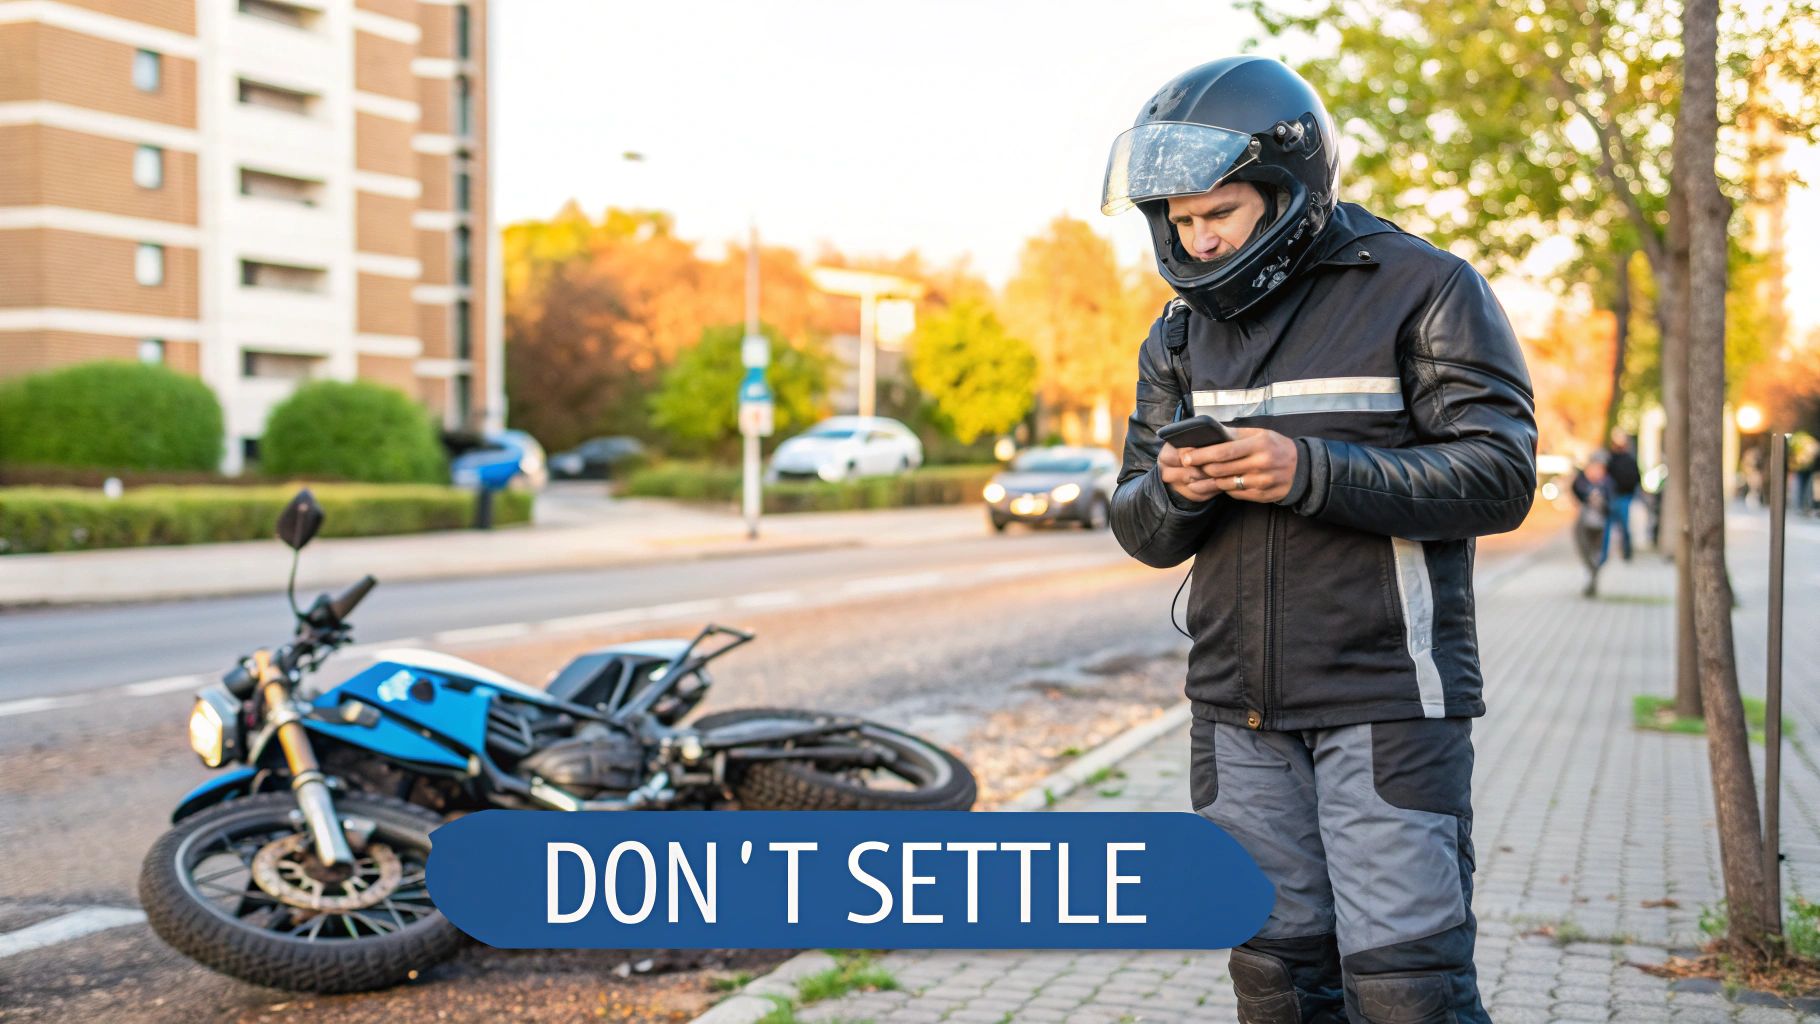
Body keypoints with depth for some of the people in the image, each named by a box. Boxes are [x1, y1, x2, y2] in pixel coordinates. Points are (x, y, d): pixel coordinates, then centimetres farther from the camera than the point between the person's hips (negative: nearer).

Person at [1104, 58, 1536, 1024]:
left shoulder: (1424, 291, -4)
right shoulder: (1182, 332, 12)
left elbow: (1498, 474, -13)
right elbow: (1138, 527, 11)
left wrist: (1312, 472, -24)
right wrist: (1173, 491, -13)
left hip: (1387, 699, -5)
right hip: (1237, 711, 5)